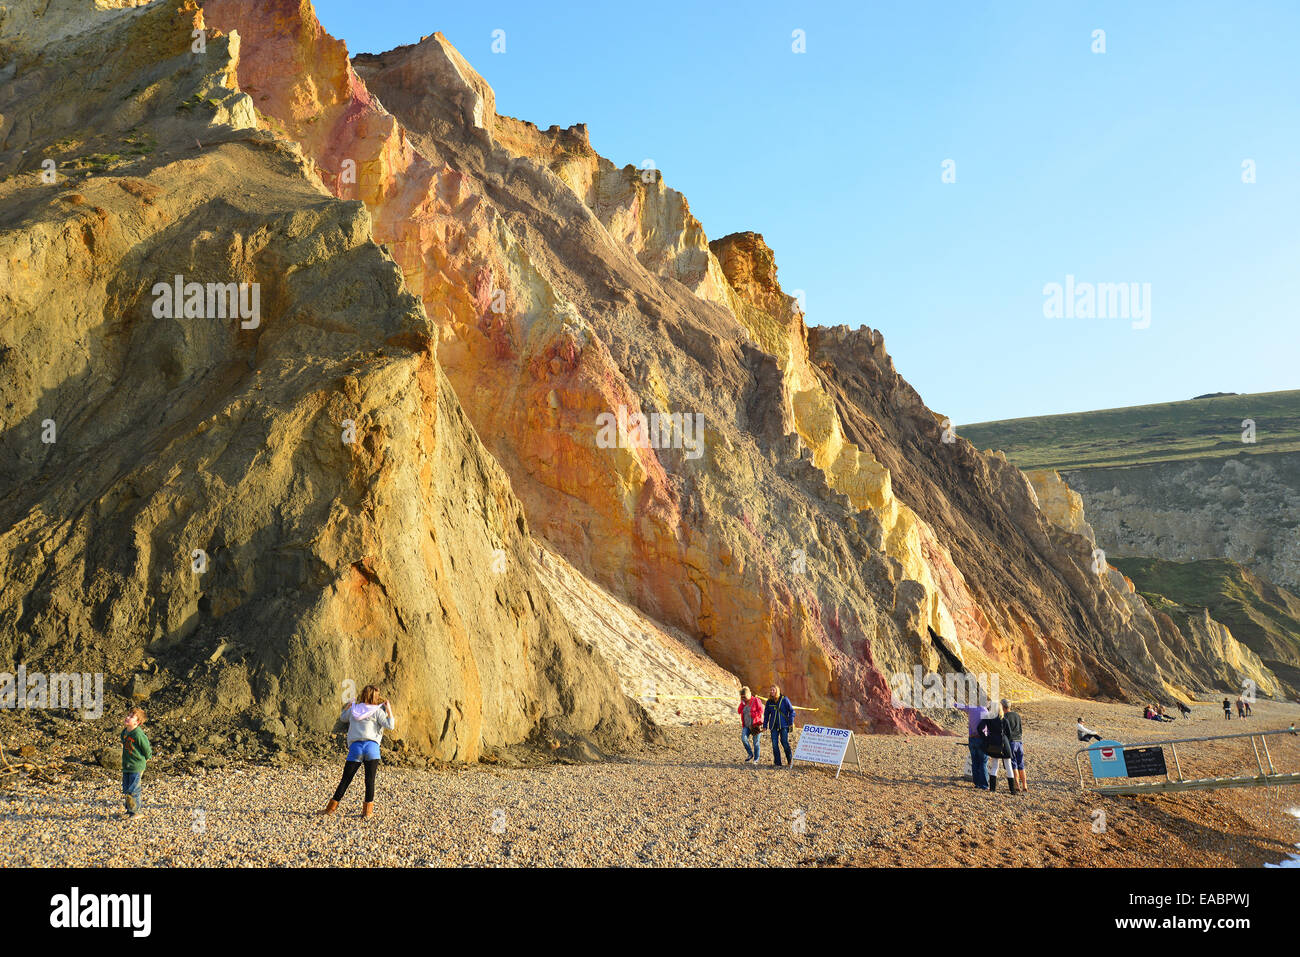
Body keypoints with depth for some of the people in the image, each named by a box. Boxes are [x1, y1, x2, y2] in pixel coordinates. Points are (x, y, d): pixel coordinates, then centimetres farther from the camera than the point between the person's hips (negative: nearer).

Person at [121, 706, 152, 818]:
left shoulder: (138, 734, -21)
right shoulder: (124, 733, 3)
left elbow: (147, 749, -12)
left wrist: (144, 760, 1)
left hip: (137, 767, -7)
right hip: (126, 767, 7)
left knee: (133, 790, -2)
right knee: (126, 789, 14)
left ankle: (136, 811, 11)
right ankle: (129, 809, 28)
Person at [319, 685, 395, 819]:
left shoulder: (353, 709, 13)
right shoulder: (378, 711, 3)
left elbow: (342, 718, 31)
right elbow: (390, 726, -3)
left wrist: (347, 706, 45)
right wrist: (389, 710, 7)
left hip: (355, 747, 2)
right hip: (372, 746, -2)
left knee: (345, 780, 7)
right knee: (370, 780, 3)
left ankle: (331, 808, 7)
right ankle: (368, 810, 1)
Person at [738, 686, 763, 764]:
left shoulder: (756, 700, -8)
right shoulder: (744, 702, 9)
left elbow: (760, 711, -13)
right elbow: (739, 711, 4)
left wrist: (751, 714, -15)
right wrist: (742, 703, -7)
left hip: (755, 725, -5)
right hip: (746, 725, 5)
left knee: (756, 742, 1)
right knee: (743, 738, -15)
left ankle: (756, 759, 13)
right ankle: (750, 755, 4)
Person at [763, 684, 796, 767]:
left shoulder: (784, 699, -4)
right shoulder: (769, 702, 6)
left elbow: (791, 711, 0)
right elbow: (766, 714, 16)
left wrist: (791, 722, -6)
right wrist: (764, 726, 12)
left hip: (784, 725, -3)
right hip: (774, 726, 3)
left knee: (785, 742, -11)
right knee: (774, 744, -4)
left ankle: (790, 760, 10)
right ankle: (777, 763, 4)